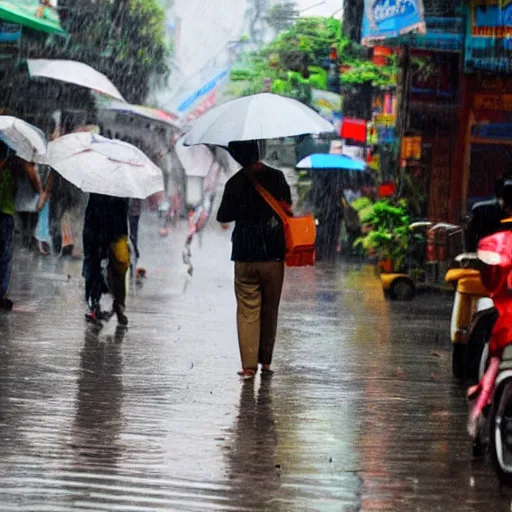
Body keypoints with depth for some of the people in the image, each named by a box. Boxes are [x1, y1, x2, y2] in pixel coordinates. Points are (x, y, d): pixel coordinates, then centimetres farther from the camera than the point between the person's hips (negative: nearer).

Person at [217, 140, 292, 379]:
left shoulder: (235, 183, -5)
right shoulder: (277, 177, -3)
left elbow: (223, 216, 1)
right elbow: (287, 208, 4)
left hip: (244, 257, -1)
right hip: (273, 256, 1)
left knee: (247, 311, 2)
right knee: (270, 310, 12)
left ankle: (249, 364, -5)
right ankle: (265, 361, 17)